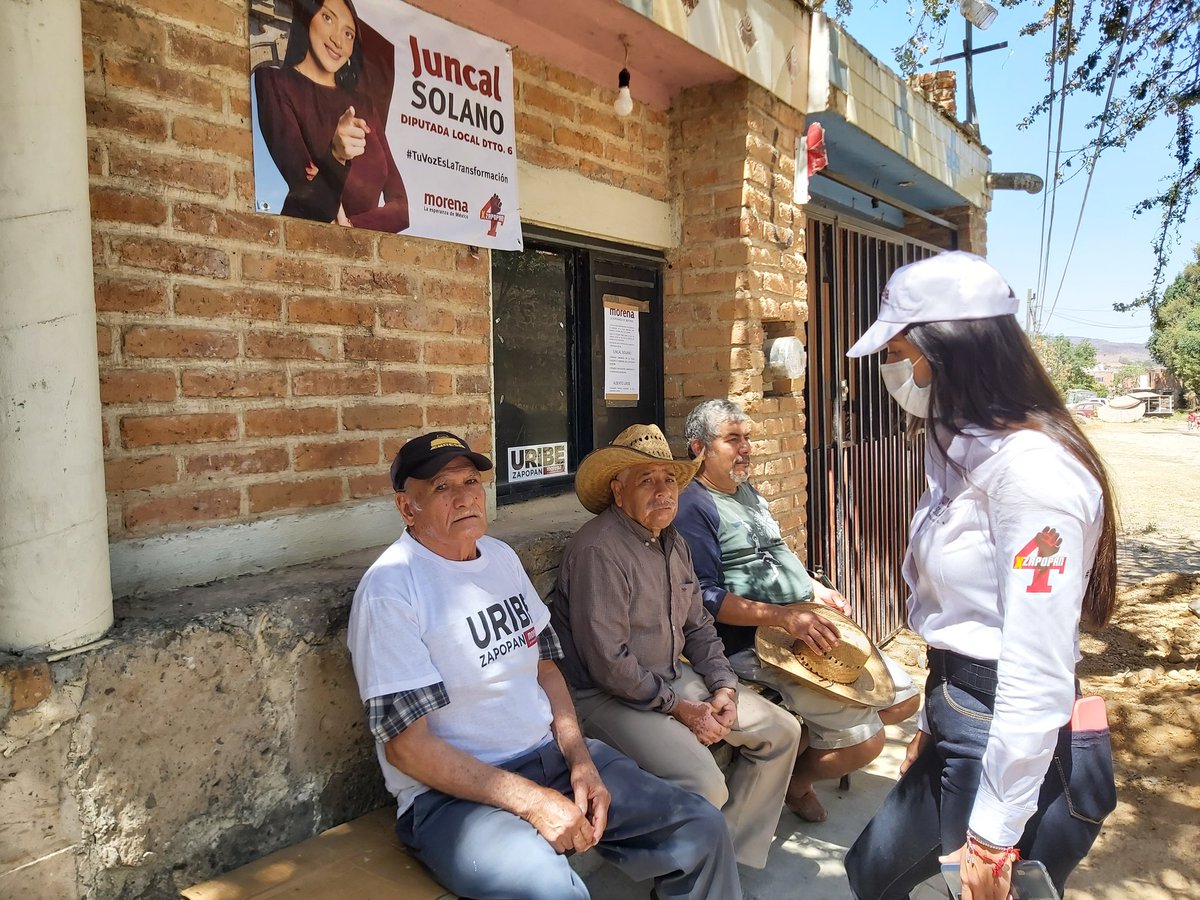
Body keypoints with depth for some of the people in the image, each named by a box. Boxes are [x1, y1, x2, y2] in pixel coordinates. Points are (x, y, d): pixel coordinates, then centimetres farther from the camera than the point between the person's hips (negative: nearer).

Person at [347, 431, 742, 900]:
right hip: (452, 791, -7)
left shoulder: (502, 557, 8)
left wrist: (580, 759, -2)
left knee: (702, 830, 2)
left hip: (552, 755, 7)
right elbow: (405, 744, -17)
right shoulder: (389, 588, -15)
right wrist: (531, 801, -20)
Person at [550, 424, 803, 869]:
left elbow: (698, 626, 15)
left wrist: (723, 685, -1)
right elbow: (608, 662, -23)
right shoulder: (598, 550, -21)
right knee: (705, 784, -27)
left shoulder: (674, 543, 9)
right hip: (606, 696, -9)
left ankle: (731, 855, 18)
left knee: (780, 731, 7)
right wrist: (680, 707, -15)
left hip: (675, 678, 10)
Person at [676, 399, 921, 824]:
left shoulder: (748, 491, 17)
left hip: (810, 627, 10)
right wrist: (783, 616, -26)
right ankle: (794, 780, 14)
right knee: (864, 740, -15)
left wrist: (817, 590, 9)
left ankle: (805, 741, 21)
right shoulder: (693, 508, -14)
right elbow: (706, 598, -21)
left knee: (904, 697, 10)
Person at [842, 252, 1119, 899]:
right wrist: (934, 724, 18)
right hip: (960, 726, 9)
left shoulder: (1030, 463, -23)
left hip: (1020, 753, -9)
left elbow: (1038, 675, -25)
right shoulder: (964, 451, 7)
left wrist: (994, 838, -19)